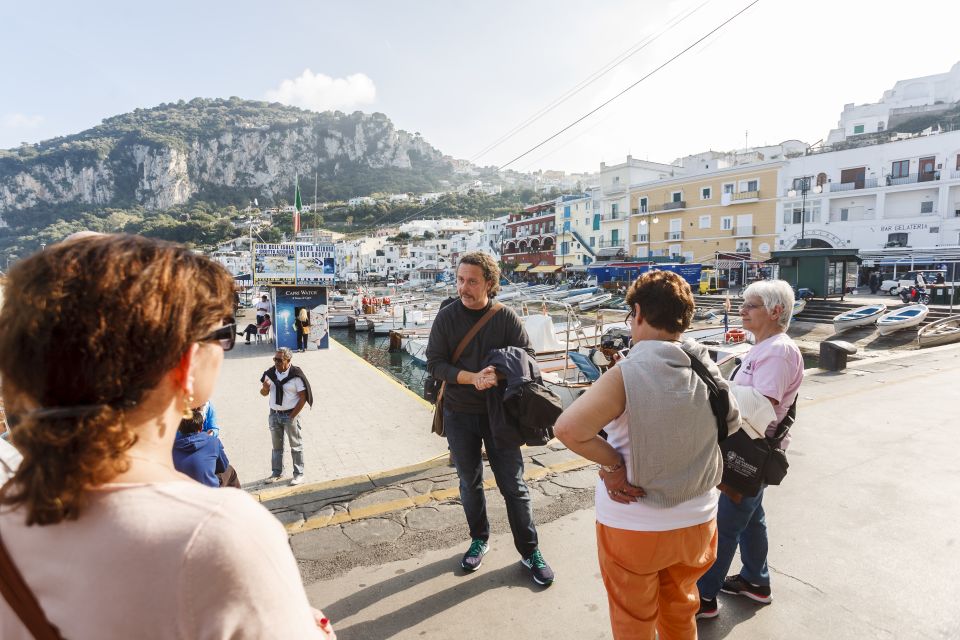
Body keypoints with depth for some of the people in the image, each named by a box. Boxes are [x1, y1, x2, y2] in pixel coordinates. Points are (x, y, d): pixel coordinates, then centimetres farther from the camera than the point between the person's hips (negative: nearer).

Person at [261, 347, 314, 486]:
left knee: (296, 445, 5)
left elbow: (303, 398, -13)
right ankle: (277, 472, 32)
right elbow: (264, 394, 12)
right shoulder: (270, 373, -1)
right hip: (274, 414, 5)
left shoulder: (296, 375, -16)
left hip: (290, 415, -5)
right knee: (276, 445, 18)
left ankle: (298, 474, 16)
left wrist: (292, 416, -13)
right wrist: (264, 388, -13)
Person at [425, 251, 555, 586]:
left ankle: (530, 551, 22)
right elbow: (435, 363, -8)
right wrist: (473, 377, -23)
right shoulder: (447, 317, -5)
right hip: (459, 414, 2)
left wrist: (500, 374, -26)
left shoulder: (506, 317, -7)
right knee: (470, 483, 16)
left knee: (513, 484, 5)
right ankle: (479, 540, 38)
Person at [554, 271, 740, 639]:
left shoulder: (627, 374, -24)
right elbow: (731, 425, 8)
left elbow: (567, 429, -34)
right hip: (696, 521, 5)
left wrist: (614, 464, -19)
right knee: (681, 610, 30)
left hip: (634, 525, -4)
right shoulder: (709, 371, -8)